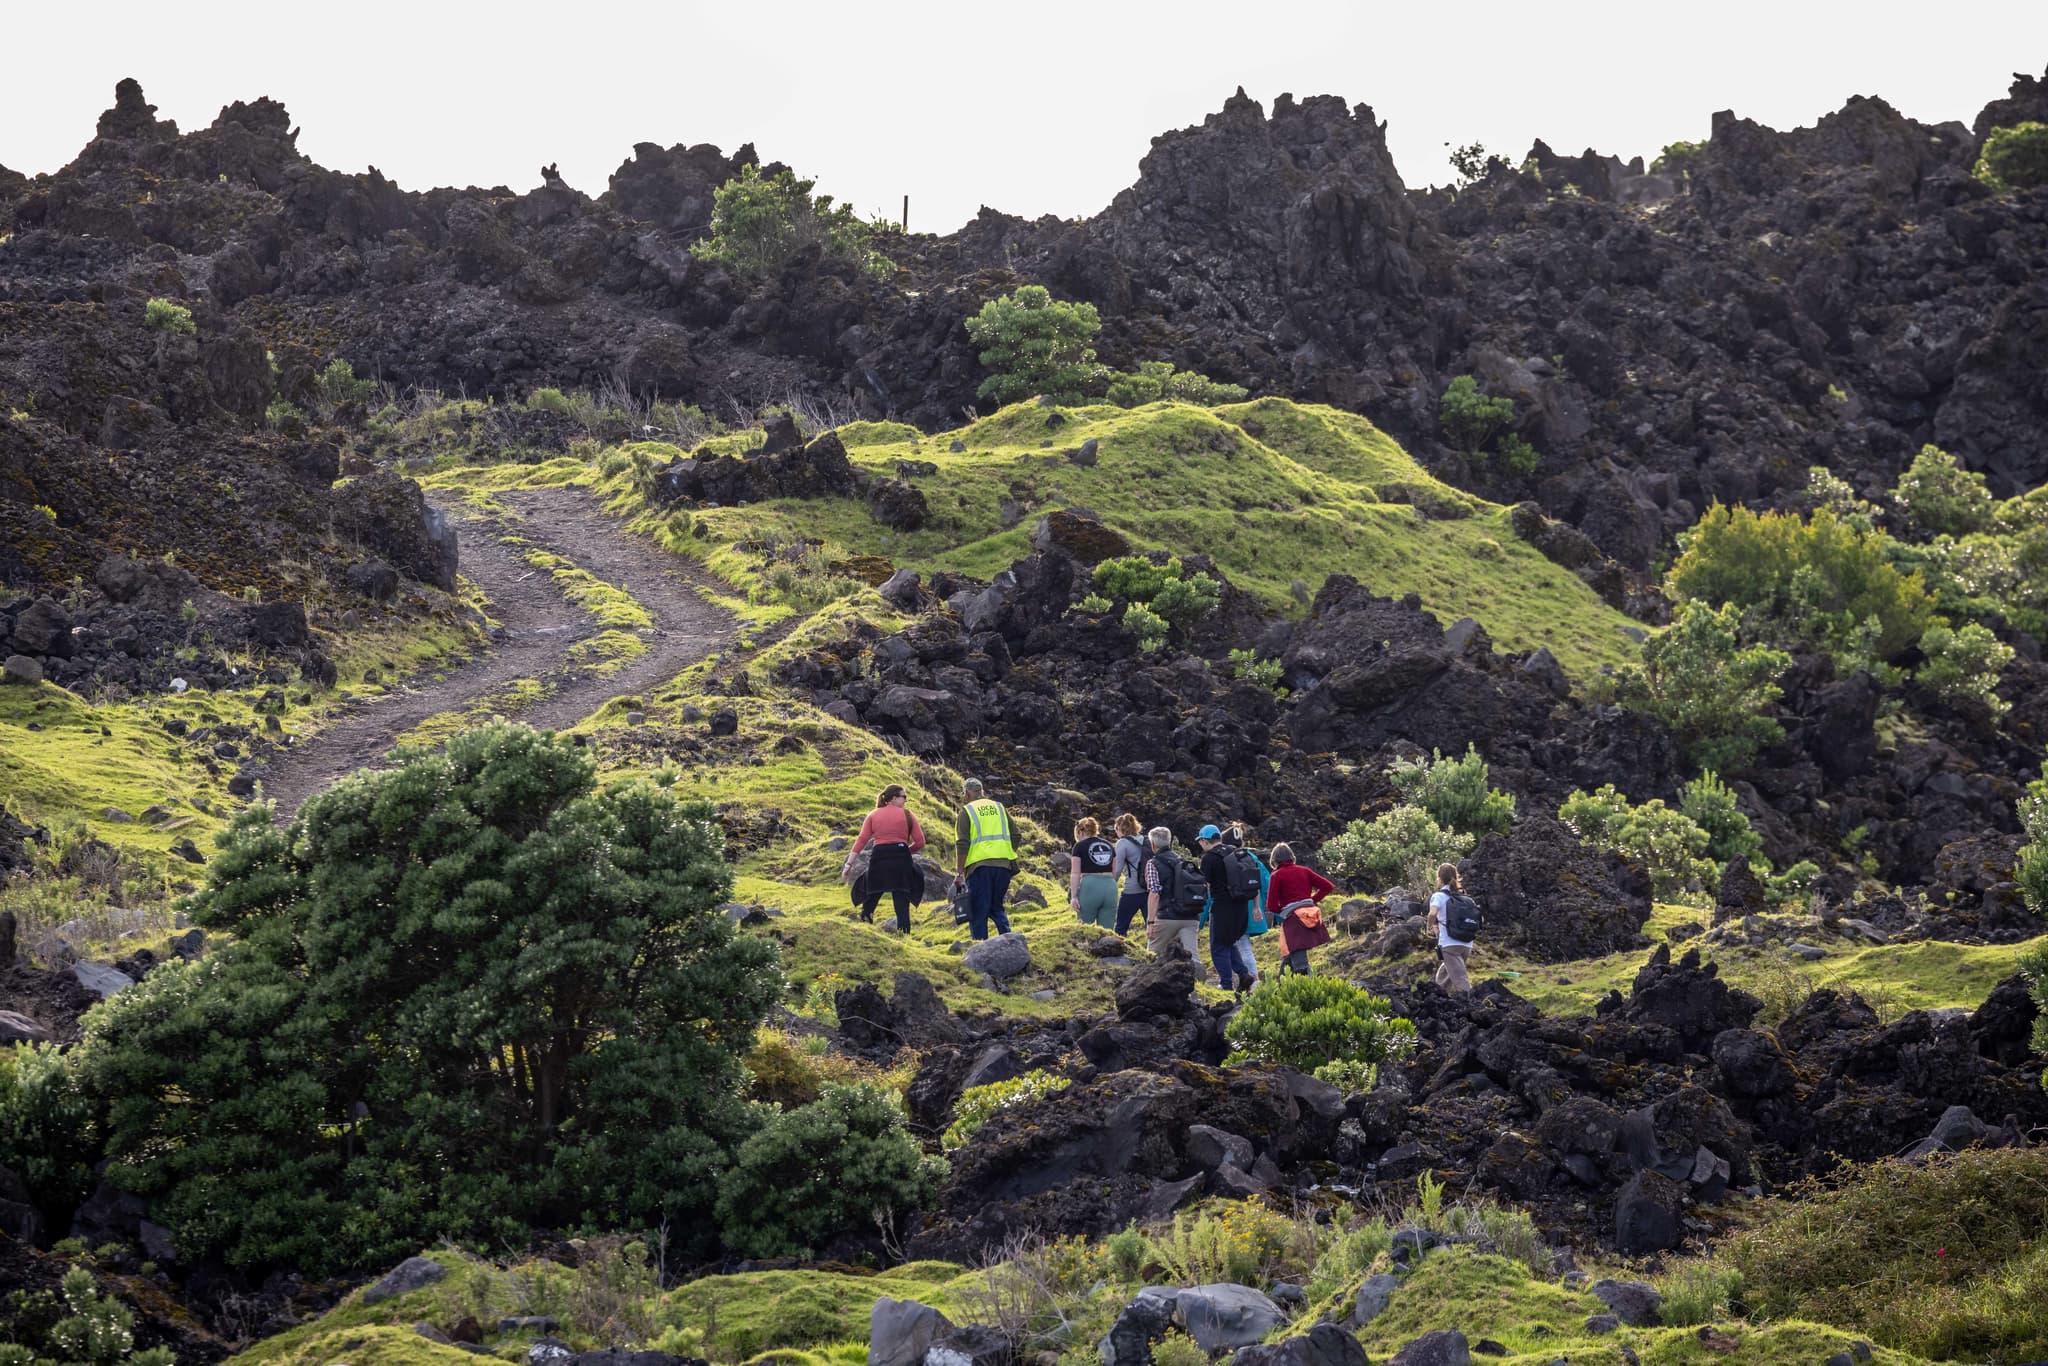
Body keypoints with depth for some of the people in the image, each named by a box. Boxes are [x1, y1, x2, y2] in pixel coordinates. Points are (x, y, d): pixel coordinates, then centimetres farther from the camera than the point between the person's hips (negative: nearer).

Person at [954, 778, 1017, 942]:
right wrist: (1013, 862, 22)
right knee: (997, 907, 17)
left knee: (978, 912, 1)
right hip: (1003, 864, 5)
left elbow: (962, 844, -7)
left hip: (979, 865, -5)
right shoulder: (1000, 808, 16)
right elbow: (1015, 836, 13)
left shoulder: (967, 811, 1)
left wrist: (959, 872, -6)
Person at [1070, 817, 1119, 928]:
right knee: (1107, 929, 3)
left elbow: (1075, 873, -3)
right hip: (1110, 887, 4)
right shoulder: (1109, 845, 16)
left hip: (1090, 886, -4)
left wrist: (1073, 896, -4)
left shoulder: (1080, 846, 3)